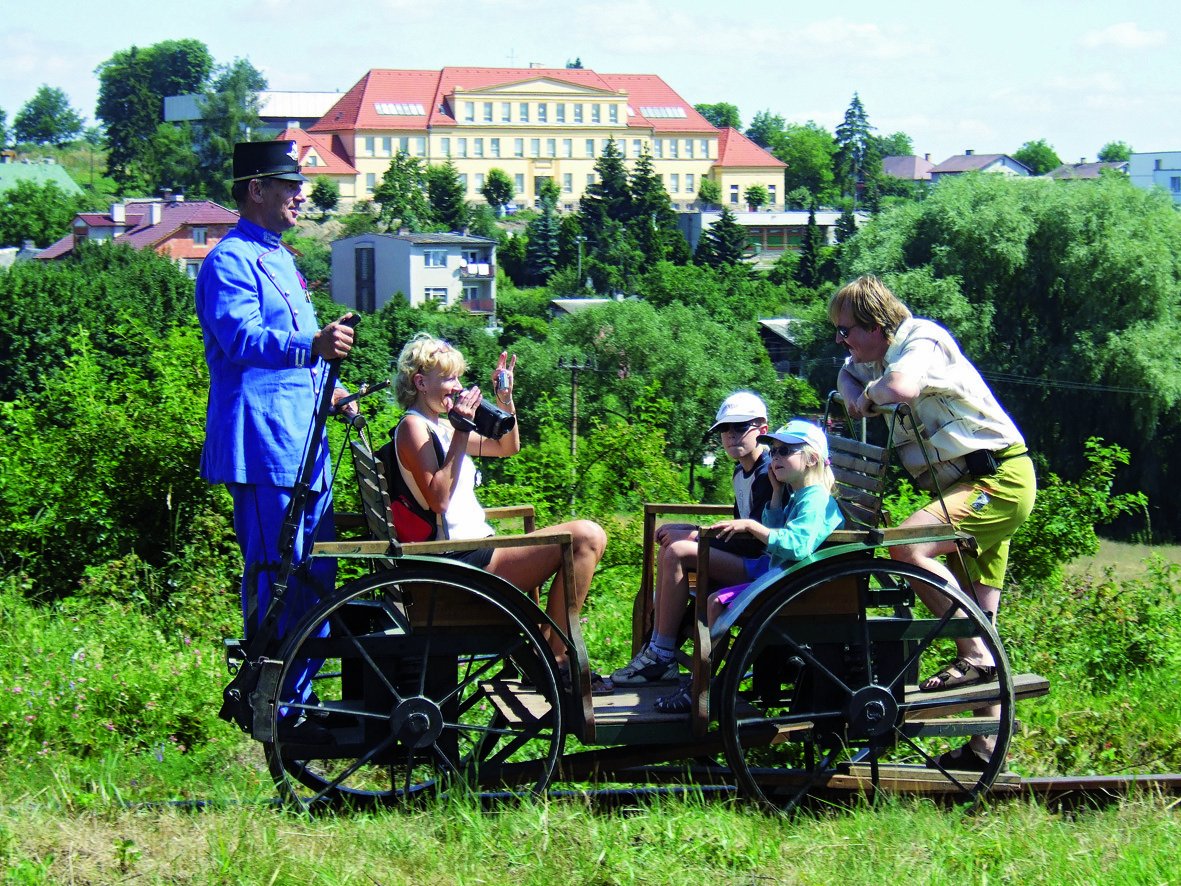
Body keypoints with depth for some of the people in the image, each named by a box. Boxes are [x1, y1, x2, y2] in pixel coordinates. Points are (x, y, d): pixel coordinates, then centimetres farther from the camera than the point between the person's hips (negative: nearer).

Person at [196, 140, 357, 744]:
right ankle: (271, 709, -6)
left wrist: (328, 389, 19)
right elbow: (242, 338, -27)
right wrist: (310, 346, -43)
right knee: (277, 577, -11)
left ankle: (297, 702, 20)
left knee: (315, 575, 12)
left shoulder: (279, 259, 22)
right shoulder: (230, 261, -10)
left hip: (304, 442, 10)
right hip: (262, 444, -10)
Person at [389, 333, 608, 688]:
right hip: (463, 560, -11)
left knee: (589, 538, 16)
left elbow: (508, 447, 31)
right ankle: (558, 660, -13)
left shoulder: (441, 427, 20)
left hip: (476, 551, 11)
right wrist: (461, 433, -22)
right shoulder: (412, 428, -8)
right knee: (584, 536, -17)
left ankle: (548, 653, 7)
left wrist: (506, 399, 16)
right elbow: (438, 499, -21)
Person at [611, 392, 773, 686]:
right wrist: (695, 531, 6)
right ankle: (656, 645, -2)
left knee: (677, 552, -22)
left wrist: (695, 536, -15)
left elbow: (756, 537, -20)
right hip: (748, 560, 11)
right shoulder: (741, 472, 17)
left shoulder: (768, 473, -15)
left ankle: (663, 657, -17)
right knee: (668, 540, 4)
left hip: (764, 564, -11)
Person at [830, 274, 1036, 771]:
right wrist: (854, 396, 10)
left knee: (909, 547, -29)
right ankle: (986, 744, 14)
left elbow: (902, 388, -37)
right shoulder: (875, 358, 12)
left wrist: (870, 396, -14)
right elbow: (849, 377, 35)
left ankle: (976, 657, -21)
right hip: (966, 487, 10)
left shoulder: (922, 340, -15)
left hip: (999, 477, -10)